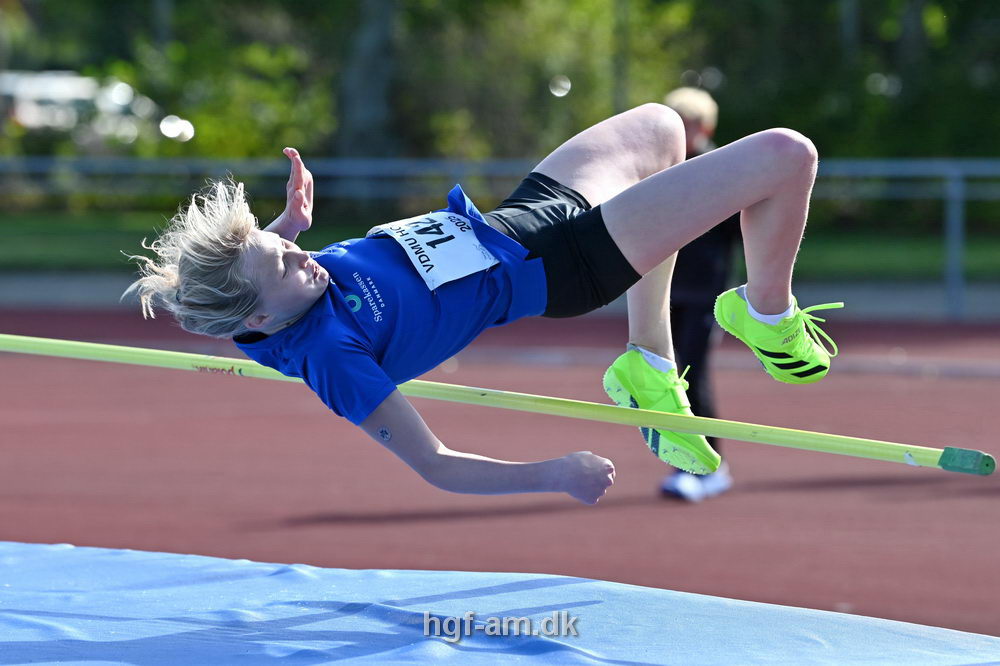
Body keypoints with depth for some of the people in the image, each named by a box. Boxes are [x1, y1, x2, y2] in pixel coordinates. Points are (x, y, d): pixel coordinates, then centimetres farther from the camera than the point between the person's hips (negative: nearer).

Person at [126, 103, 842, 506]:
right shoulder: (330, 355, -31)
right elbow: (435, 467, -26)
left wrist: (289, 223, -5)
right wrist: (552, 474, -28)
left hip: (510, 218, 8)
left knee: (660, 124, 36)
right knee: (786, 156, -9)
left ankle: (649, 369, 33)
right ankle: (767, 317, 23)